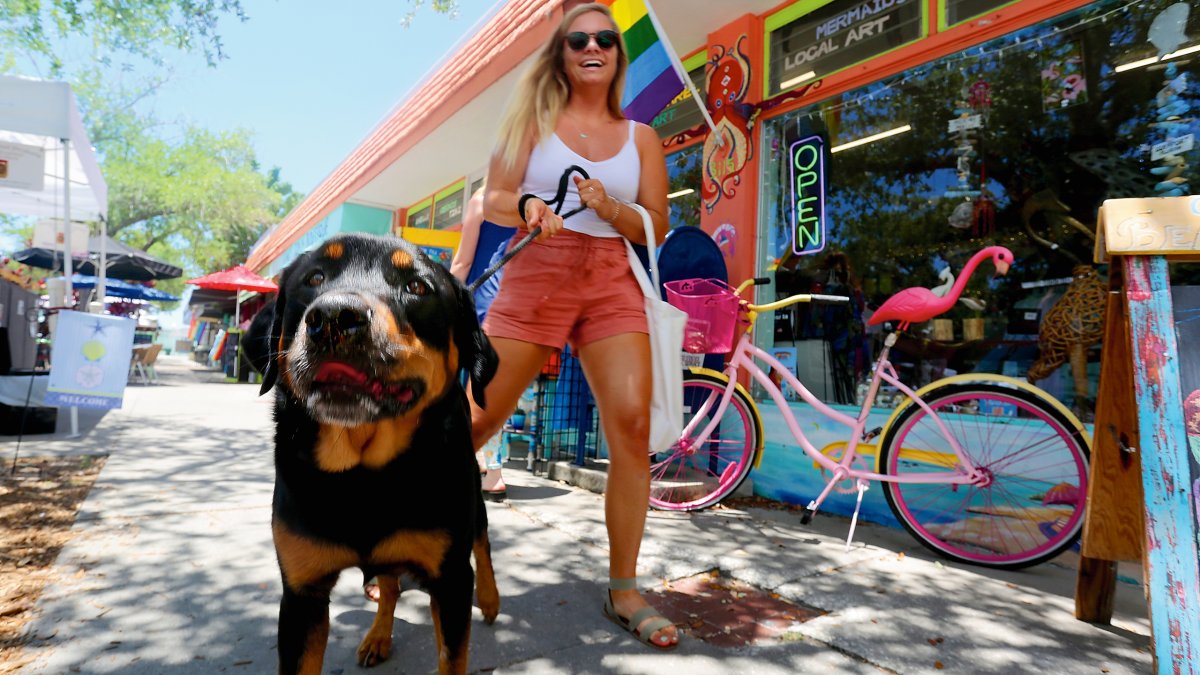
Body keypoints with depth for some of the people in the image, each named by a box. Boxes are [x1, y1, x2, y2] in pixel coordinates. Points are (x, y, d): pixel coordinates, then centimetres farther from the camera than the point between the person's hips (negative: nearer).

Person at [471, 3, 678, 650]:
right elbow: (492, 200, 3)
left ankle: (623, 590, -1)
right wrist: (526, 208, -19)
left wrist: (609, 207, -9)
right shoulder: (535, 119, 12)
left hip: (612, 284, 2)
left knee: (632, 424, -15)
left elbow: (656, 229, 10)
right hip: (535, 275, -1)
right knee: (477, 420, -2)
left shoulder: (640, 136, 15)